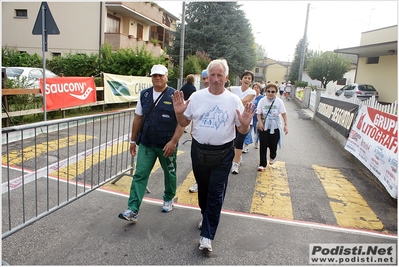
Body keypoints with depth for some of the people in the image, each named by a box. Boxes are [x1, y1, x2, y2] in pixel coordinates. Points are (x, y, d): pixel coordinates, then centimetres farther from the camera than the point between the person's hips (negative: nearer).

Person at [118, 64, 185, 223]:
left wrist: (173, 142, -20)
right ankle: (133, 211, 2)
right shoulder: (144, 95, 5)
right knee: (139, 175, -1)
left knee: (169, 174, 15)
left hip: (167, 145, -3)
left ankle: (168, 199, 39)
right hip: (146, 144, 3)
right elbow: (138, 118, 11)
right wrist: (133, 140, 11)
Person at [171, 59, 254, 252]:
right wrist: (179, 112, -16)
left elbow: (242, 131, -3)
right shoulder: (197, 97, -2)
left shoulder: (234, 100, -6)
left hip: (222, 154, -2)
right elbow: (184, 122, 4)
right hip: (199, 151, 3)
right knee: (203, 188, 19)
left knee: (216, 193, 1)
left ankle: (207, 235, 11)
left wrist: (245, 124, -25)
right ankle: (207, 218, 45)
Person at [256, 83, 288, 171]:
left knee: (273, 145, 6)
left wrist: (286, 124, -17)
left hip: (275, 127, 0)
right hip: (264, 127, 0)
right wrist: (260, 122, -19)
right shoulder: (262, 101, -6)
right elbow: (259, 113, -3)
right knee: (263, 145, 0)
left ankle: (272, 157, 41)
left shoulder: (279, 101, -8)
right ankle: (262, 164, 12)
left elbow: (284, 113, -8)